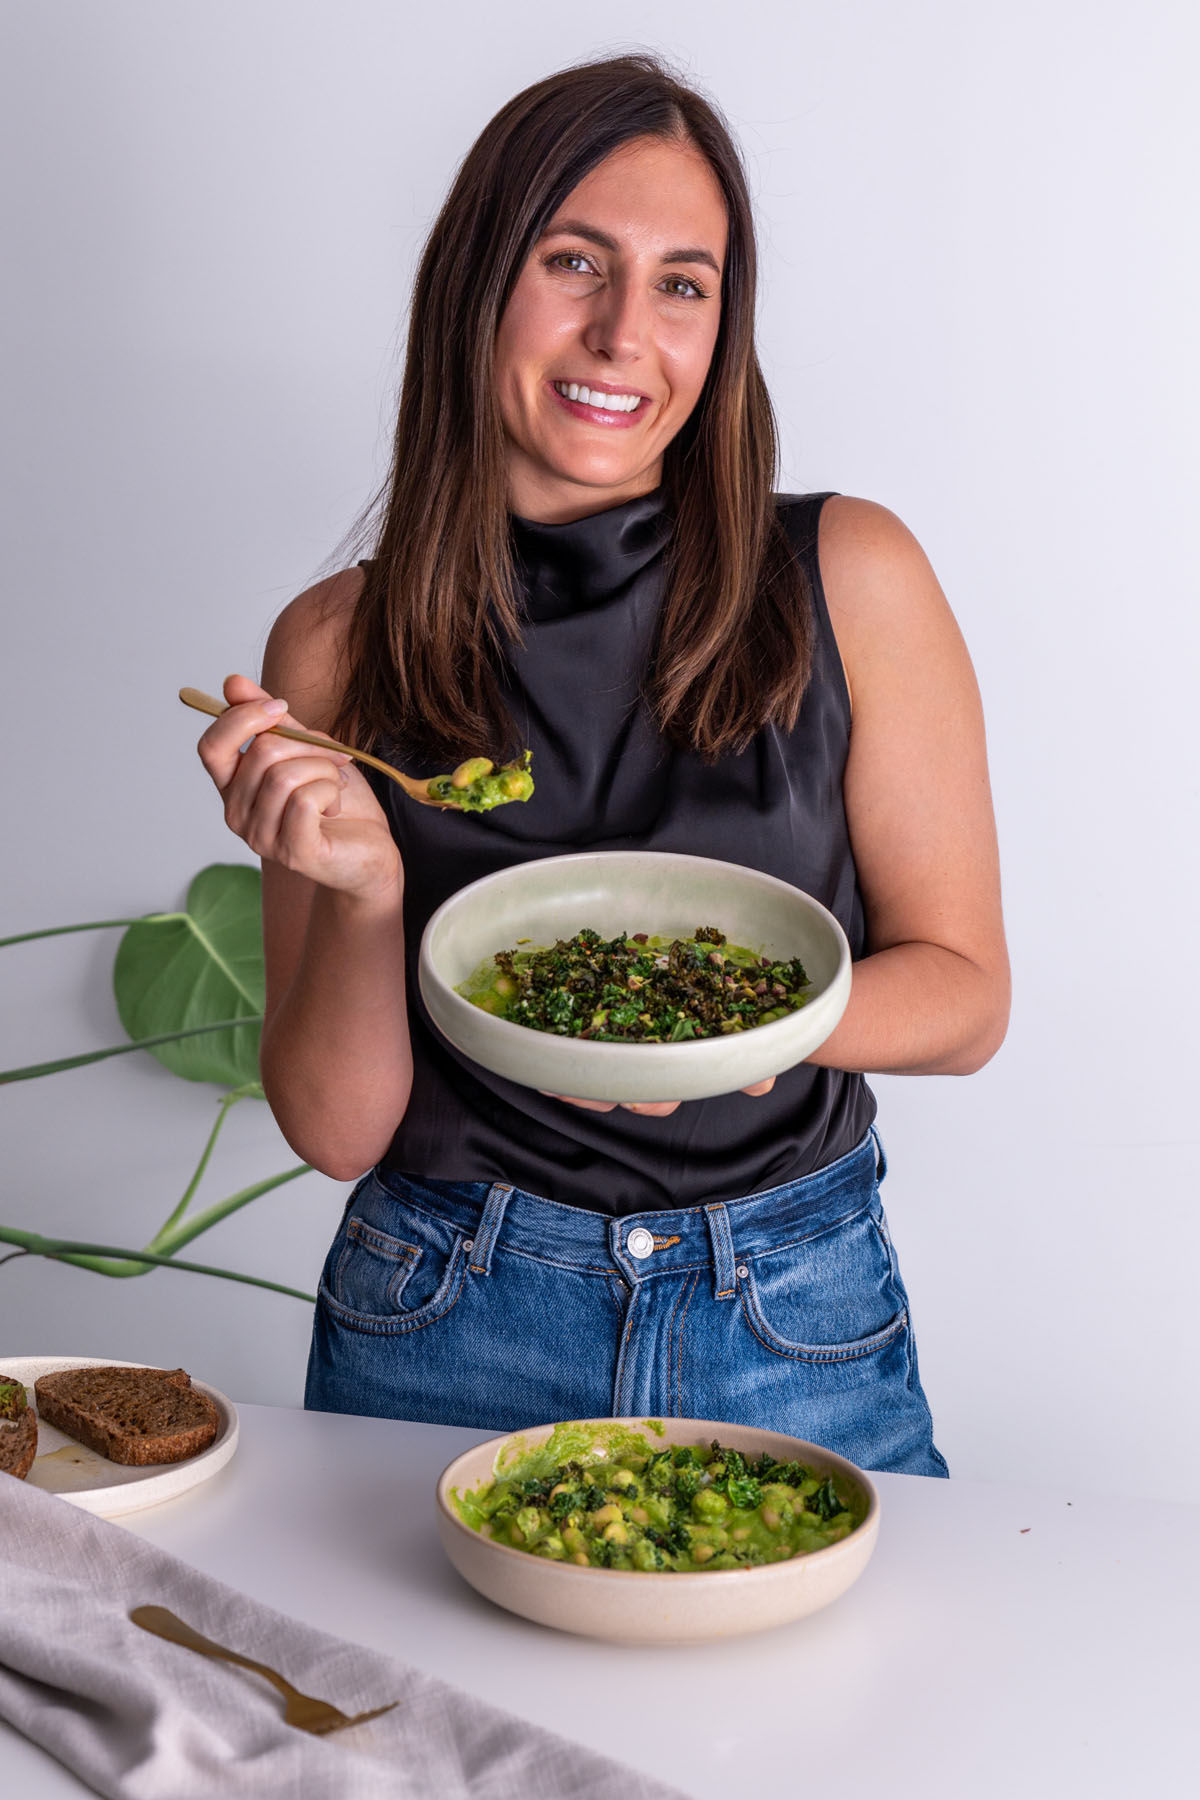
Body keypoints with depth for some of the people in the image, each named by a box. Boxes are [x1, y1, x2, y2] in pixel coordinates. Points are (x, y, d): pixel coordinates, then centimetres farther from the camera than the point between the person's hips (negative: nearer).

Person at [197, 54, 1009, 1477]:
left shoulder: (850, 578, -7)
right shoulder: (336, 646, -4)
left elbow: (962, 991, -1)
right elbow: (336, 1130, -3)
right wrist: (364, 893, -22)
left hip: (797, 1334, 0)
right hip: (447, 1318, 1)